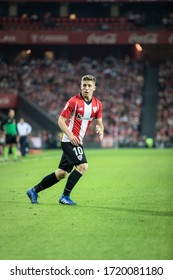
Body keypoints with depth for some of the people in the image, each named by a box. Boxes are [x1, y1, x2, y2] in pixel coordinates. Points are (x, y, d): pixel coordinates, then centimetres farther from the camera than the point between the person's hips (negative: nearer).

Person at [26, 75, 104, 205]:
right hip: (70, 140, -7)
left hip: (78, 142, 7)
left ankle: (34, 191, 20)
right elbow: (61, 120, -10)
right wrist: (70, 135, -24)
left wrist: (100, 130, -11)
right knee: (83, 166, -20)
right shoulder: (74, 101, -13)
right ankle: (65, 196, -8)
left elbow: (99, 122, 13)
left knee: (62, 173, 9)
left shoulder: (97, 104, 5)